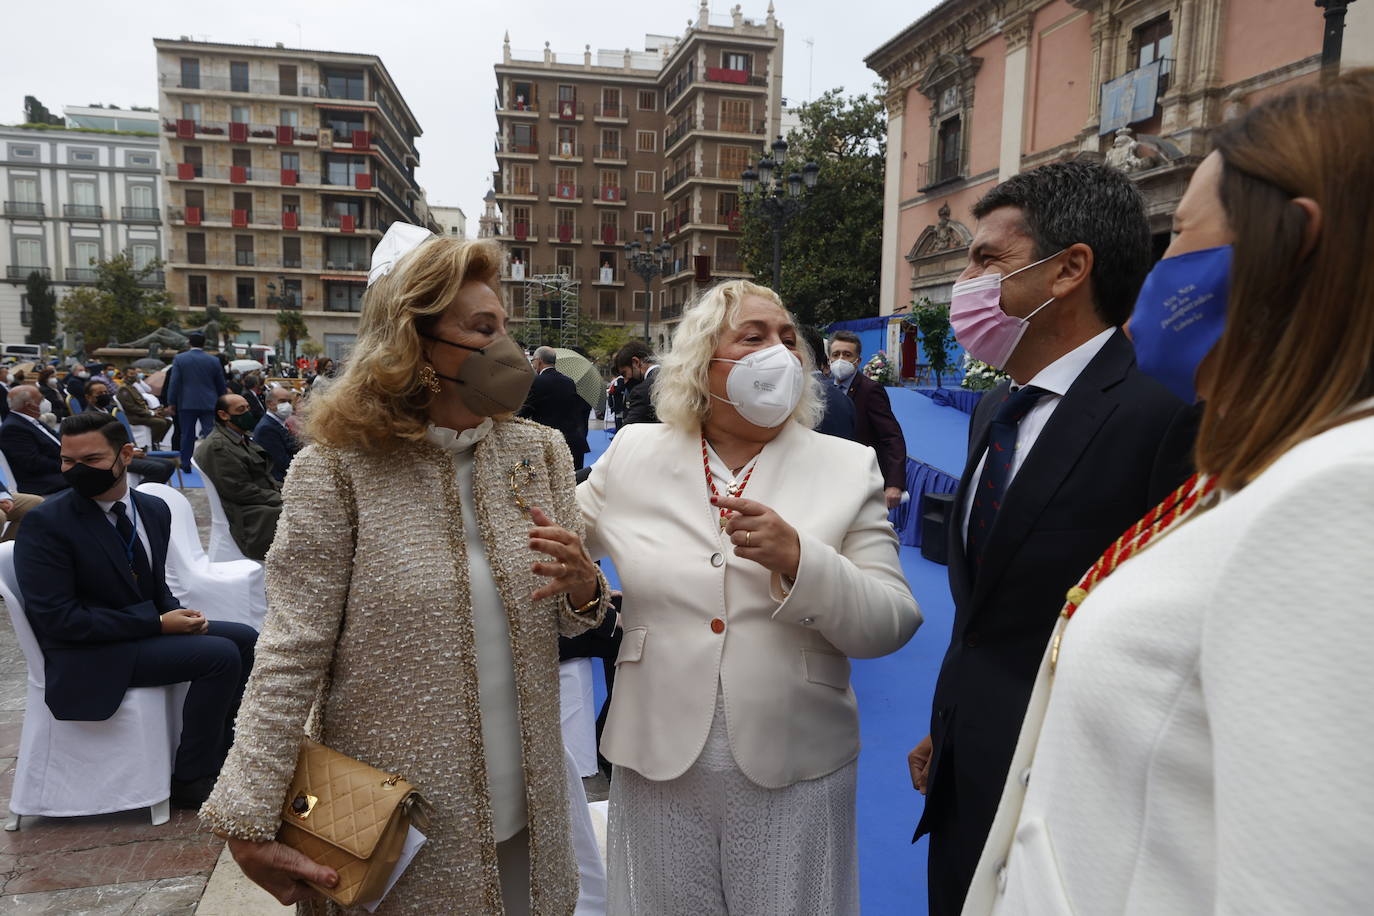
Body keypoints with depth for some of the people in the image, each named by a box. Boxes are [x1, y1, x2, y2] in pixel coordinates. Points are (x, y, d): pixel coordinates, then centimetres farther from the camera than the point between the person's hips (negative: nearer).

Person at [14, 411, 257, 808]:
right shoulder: (45, 522, -16)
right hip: (89, 656, -7)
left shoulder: (154, 509, 4)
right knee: (220, 655, -22)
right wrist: (157, 623, -22)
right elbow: (56, 618, -21)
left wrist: (178, 614, -9)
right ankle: (190, 780, -6)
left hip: (148, 627, 8)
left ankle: (218, 754, 14)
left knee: (245, 639, 1)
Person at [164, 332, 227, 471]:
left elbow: (174, 382, -4)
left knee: (187, 435, 9)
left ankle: (186, 464, 15)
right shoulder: (214, 361, 2)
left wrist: (171, 403, 2)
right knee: (210, 434, -1)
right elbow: (221, 385, 8)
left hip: (187, 404, 0)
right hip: (209, 404, 0)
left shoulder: (179, 359, -2)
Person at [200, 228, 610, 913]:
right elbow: (291, 656, -13)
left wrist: (582, 589, -16)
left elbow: (571, 618, 6)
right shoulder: (336, 469, -14)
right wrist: (247, 825, -13)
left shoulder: (540, 452, -1)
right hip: (394, 825, -3)